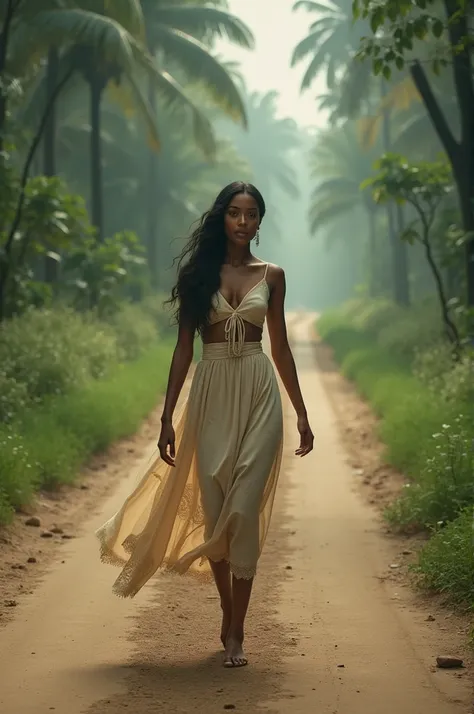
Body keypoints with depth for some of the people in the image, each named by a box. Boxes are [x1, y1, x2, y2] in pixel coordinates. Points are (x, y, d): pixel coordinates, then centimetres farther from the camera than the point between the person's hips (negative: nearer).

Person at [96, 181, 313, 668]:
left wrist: (301, 413, 12)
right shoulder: (198, 274, 5)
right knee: (213, 508, 3)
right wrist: (168, 416, 0)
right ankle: (228, 616, 21)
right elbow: (183, 346, 4)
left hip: (258, 393, 0)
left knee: (244, 509, -8)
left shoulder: (271, 276, 8)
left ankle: (236, 632, -4)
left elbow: (280, 346, 13)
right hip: (211, 391, 1)